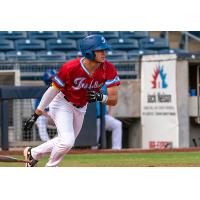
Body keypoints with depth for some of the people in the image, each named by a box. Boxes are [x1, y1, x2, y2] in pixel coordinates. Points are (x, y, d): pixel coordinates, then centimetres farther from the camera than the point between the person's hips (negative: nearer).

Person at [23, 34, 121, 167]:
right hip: (63, 104, -6)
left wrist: (101, 97, -42)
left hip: (81, 108, 6)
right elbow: (53, 90, -21)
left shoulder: (108, 69, -22)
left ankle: (32, 153, 40)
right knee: (67, 142, -20)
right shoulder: (71, 68, -32)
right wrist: (36, 115, -18)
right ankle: (50, 168, 8)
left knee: (66, 143, 18)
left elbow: (114, 100, -20)